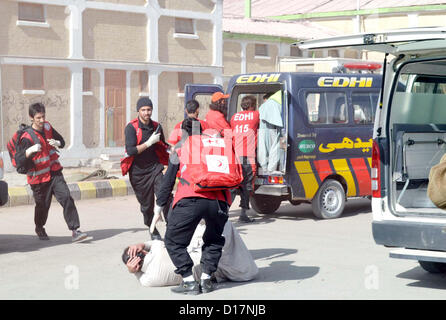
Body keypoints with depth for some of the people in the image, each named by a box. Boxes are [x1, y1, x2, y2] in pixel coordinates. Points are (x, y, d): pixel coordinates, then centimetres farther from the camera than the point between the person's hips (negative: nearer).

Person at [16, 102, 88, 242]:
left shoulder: (47, 127, 4)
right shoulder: (27, 137, -15)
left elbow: (62, 141, 18)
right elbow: (18, 159, -23)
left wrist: (57, 143, -6)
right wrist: (30, 150, -41)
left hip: (54, 172, 4)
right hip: (39, 177, -4)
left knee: (66, 197, -14)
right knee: (42, 206, 7)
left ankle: (75, 231, -18)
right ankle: (39, 229, 39)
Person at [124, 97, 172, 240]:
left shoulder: (156, 126, 6)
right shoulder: (131, 128, -9)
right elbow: (130, 151, -21)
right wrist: (149, 143, -22)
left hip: (154, 168, 3)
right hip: (138, 171, -2)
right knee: (146, 204, 6)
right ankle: (152, 230, 27)